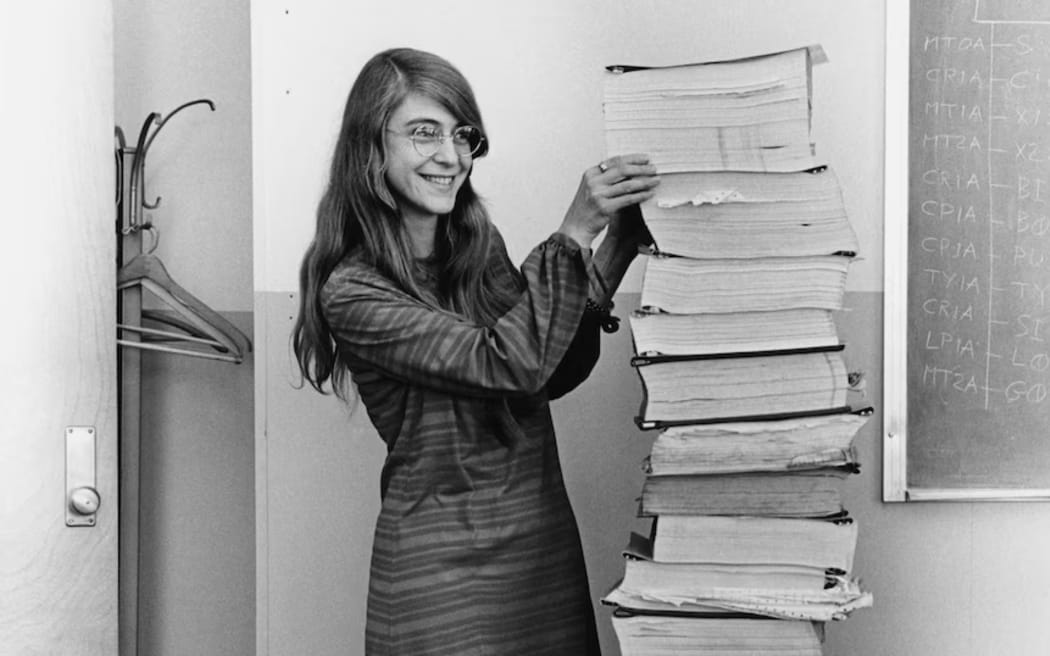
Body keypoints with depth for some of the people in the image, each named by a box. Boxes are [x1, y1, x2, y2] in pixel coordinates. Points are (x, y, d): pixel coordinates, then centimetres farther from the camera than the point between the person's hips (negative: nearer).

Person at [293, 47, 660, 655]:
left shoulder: (478, 244, 6)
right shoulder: (351, 292, -14)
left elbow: (553, 375, 4)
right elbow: (508, 365, -22)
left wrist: (615, 251, -4)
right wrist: (574, 233, -24)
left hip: (546, 536, 6)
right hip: (442, 564, -5)